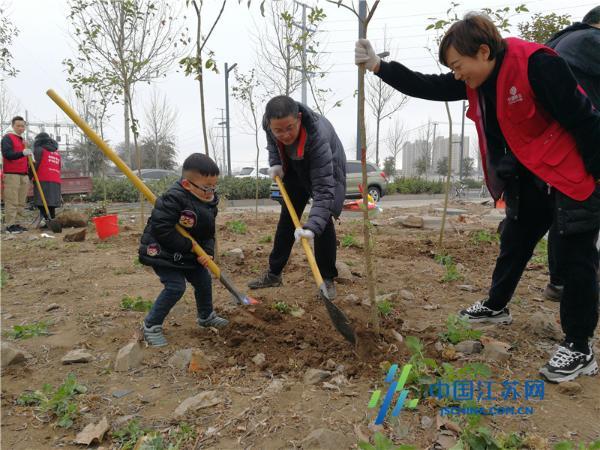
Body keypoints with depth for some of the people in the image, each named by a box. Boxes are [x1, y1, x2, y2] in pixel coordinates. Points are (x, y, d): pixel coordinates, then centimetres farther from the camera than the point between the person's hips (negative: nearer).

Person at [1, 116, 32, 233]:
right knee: (12, 201, -9)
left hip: (23, 174, 8)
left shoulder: (22, 140, 23)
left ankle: (17, 223, 8)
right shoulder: (7, 138, -2)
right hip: (11, 174, -8)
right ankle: (9, 225, -8)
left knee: (21, 202, 5)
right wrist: (22, 153, -30)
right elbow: (7, 154, -17)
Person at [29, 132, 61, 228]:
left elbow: (35, 165, -8)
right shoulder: (57, 153, 25)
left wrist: (29, 177, 1)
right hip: (56, 182, 6)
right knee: (51, 203, 9)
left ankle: (48, 220, -21)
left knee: (42, 203, -9)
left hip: (43, 181, -6)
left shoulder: (39, 149, 4)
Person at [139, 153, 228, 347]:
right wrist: (189, 246, -25)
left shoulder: (210, 203, -2)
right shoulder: (174, 199, -28)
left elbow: (208, 233, 5)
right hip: (162, 252, -8)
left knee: (204, 281, 13)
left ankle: (206, 316, 38)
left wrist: (207, 252, -13)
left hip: (188, 255, 8)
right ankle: (151, 326, 2)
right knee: (175, 287, -17)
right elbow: (161, 228, -32)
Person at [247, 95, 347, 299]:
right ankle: (273, 273, 19)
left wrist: (312, 227, -56)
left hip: (325, 170, -5)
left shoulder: (318, 136, -44)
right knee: (287, 218, 8)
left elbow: (323, 189, -46)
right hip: (295, 169, 5)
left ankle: (327, 279, 2)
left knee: (323, 221, -15)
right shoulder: (268, 122, -28)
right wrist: (275, 163, -16)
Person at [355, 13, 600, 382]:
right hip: (527, 182, 8)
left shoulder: (537, 65, -24)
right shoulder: (477, 81, 1)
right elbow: (426, 87, 2)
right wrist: (378, 66, -7)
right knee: (513, 245, 19)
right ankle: (496, 306, 39)